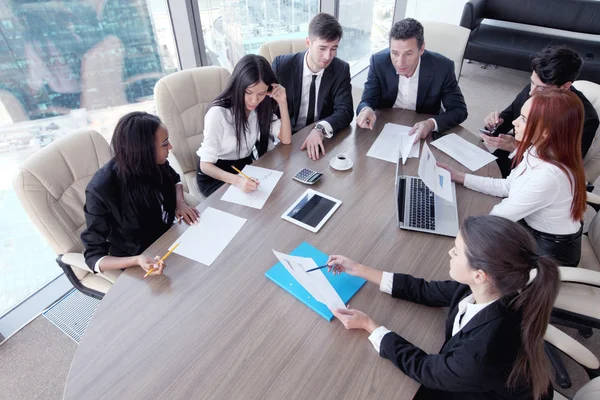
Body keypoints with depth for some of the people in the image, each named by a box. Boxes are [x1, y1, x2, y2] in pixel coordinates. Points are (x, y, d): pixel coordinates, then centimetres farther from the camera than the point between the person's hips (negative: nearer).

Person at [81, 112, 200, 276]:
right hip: (138, 263, -5)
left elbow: (175, 180, 12)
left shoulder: (154, 163, -14)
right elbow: (93, 256, -20)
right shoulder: (101, 190, -28)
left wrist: (179, 202, -9)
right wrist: (136, 261, -38)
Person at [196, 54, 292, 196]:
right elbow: (206, 164, -25)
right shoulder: (218, 113, -25)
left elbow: (286, 140, -10)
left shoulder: (261, 108, -6)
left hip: (246, 167, 5)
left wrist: (282, 103, -22)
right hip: (215, 174, -5)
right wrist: (237, 180, -44)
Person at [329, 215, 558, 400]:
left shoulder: (485, 351, -41)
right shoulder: (484, 289, -21)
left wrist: (368, 325, -15)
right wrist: (360, 270, -4)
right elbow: (426, 292, -6)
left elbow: (424, 368, -22)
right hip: (457, 376, 5)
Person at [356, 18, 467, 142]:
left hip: (423, 132, 0)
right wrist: (365, 110, -35)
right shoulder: (379, 61, -14)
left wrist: (432, 124, -30)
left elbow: (459, 110, -10)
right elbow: (367, 101, -10)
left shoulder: (442, 67, -16)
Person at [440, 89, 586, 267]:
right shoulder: (539, 152, -9)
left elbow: (498, 218, -26)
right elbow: (507, 187, 4)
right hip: (532, 228, 7)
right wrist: (459, 176, 1)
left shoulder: (547, 175, -35)